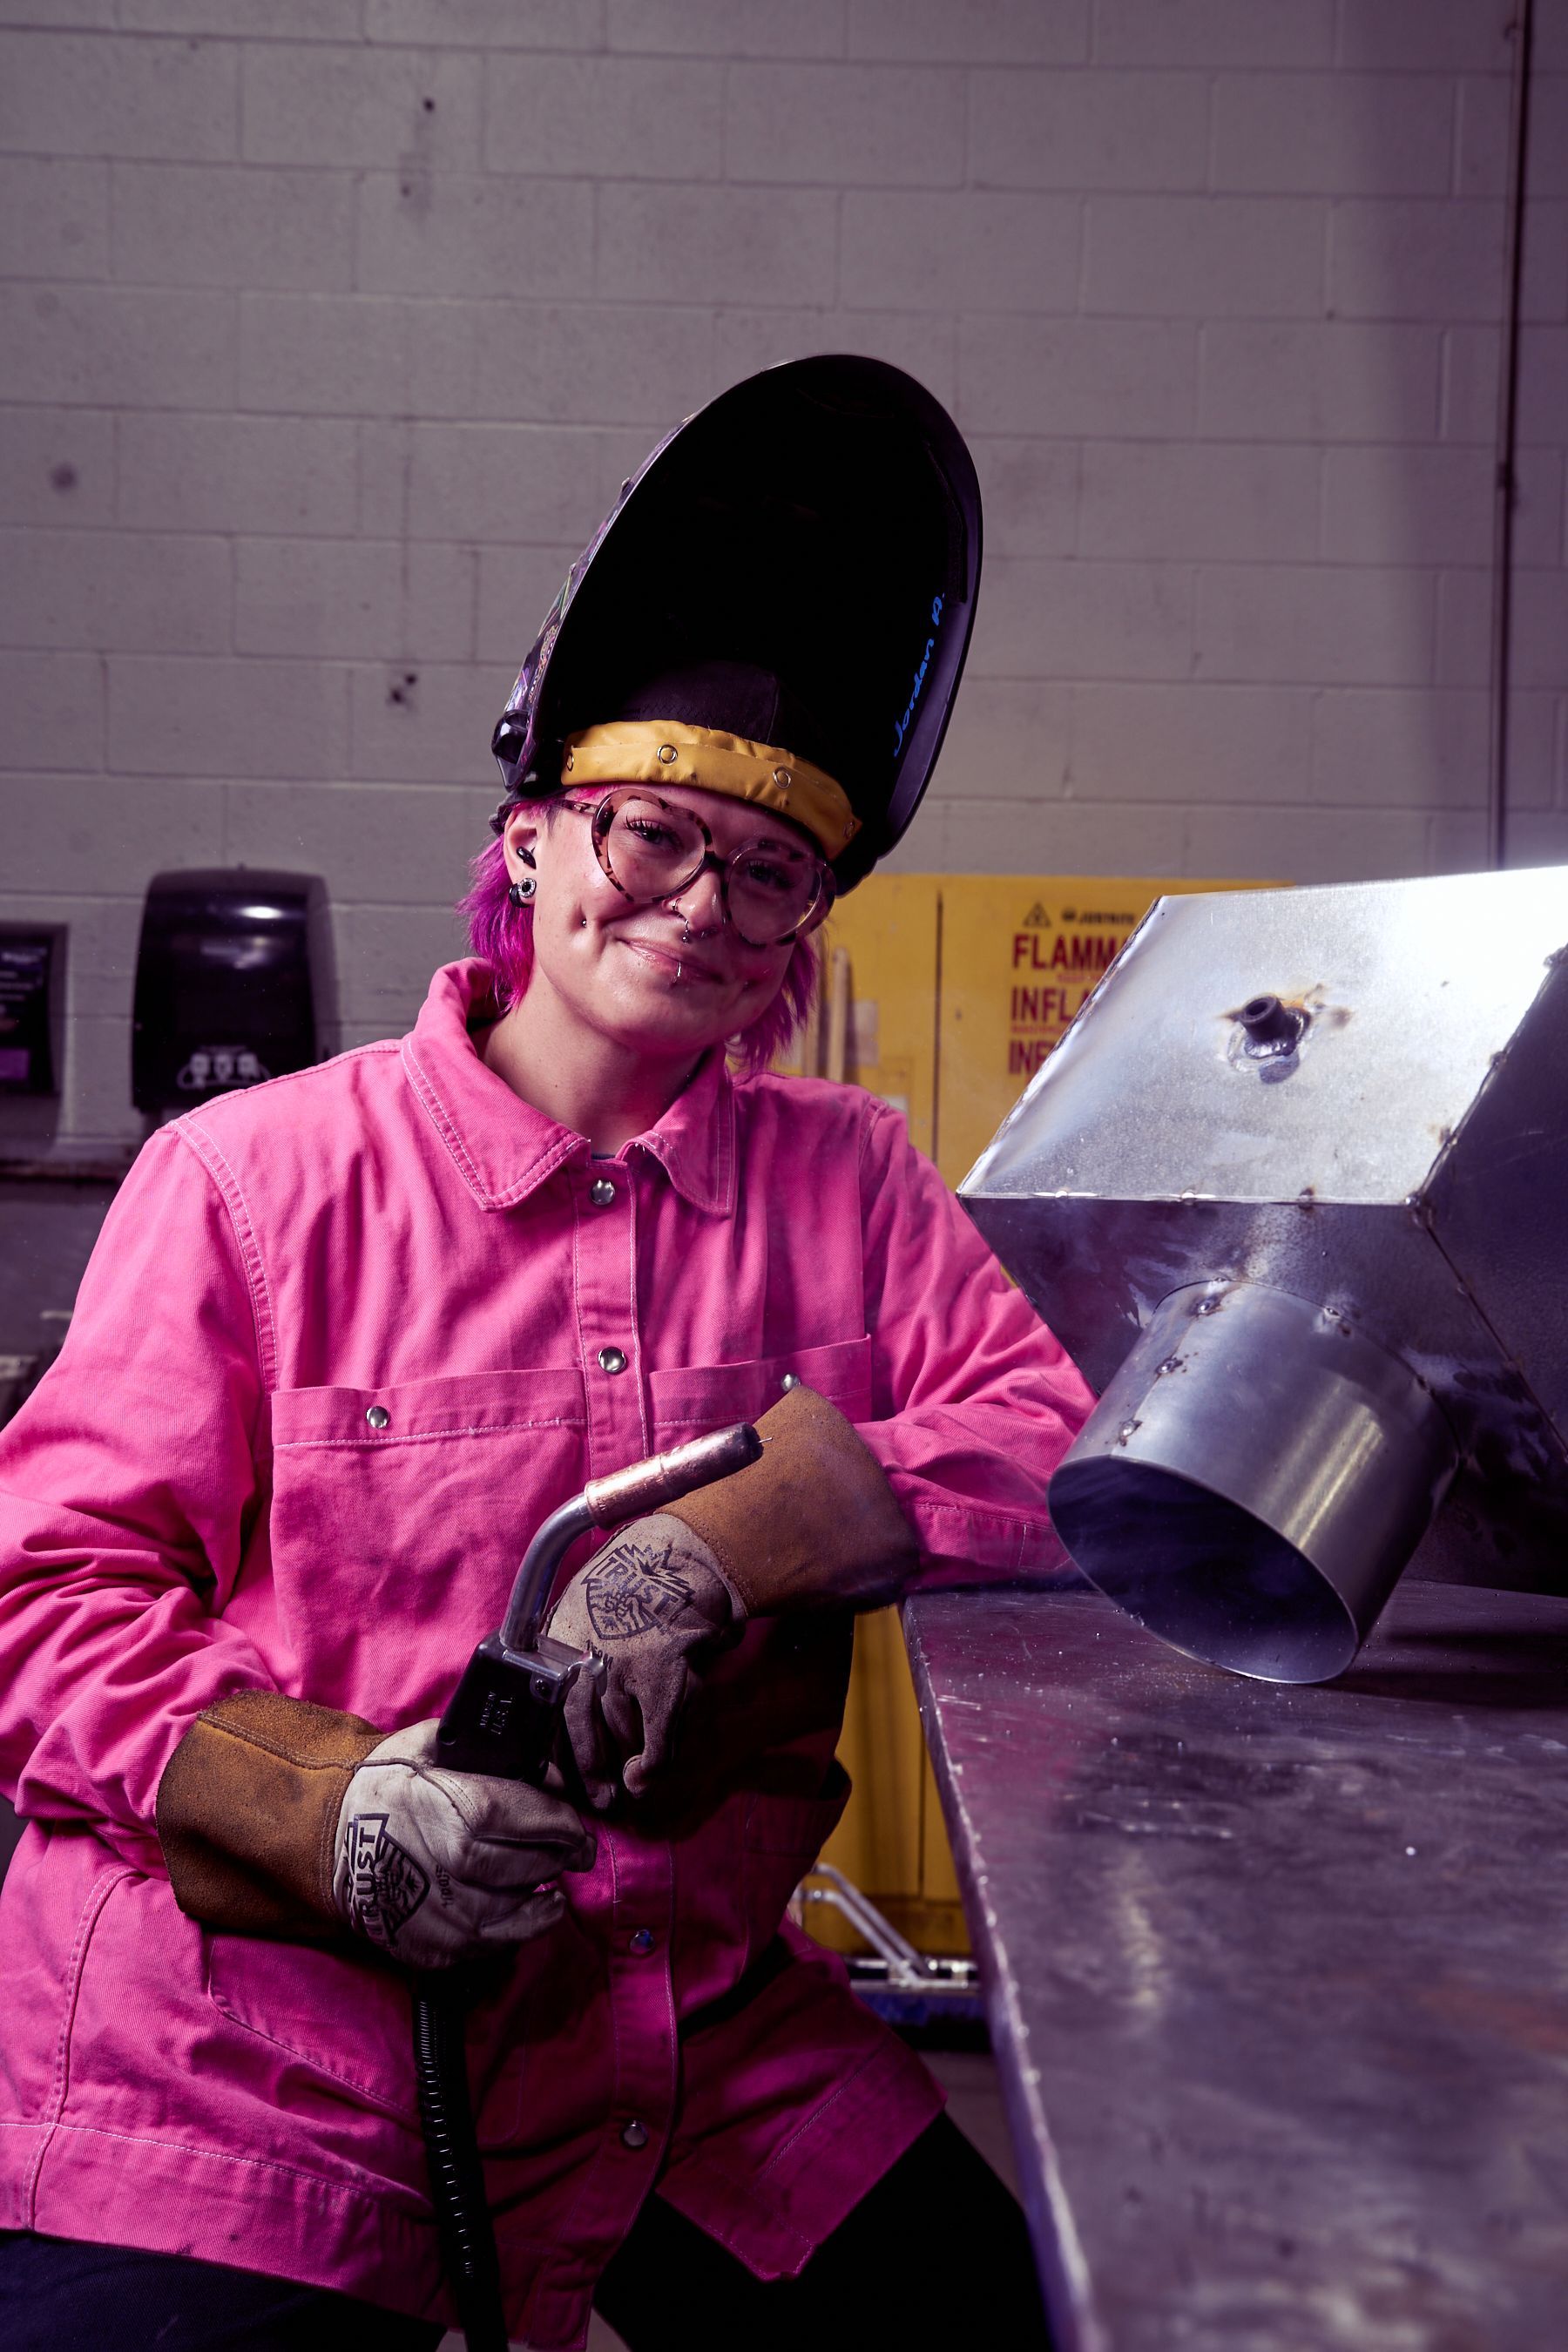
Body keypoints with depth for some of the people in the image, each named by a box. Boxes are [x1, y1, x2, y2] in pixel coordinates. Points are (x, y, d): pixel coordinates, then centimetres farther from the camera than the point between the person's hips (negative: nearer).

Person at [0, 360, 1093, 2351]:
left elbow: (1060, 1446, -2)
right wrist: (332, 1805, -21)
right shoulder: (254, 1175, -5)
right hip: (251, 2073, -3)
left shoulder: (845, 1180, 6)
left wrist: (723, 1551, -17)